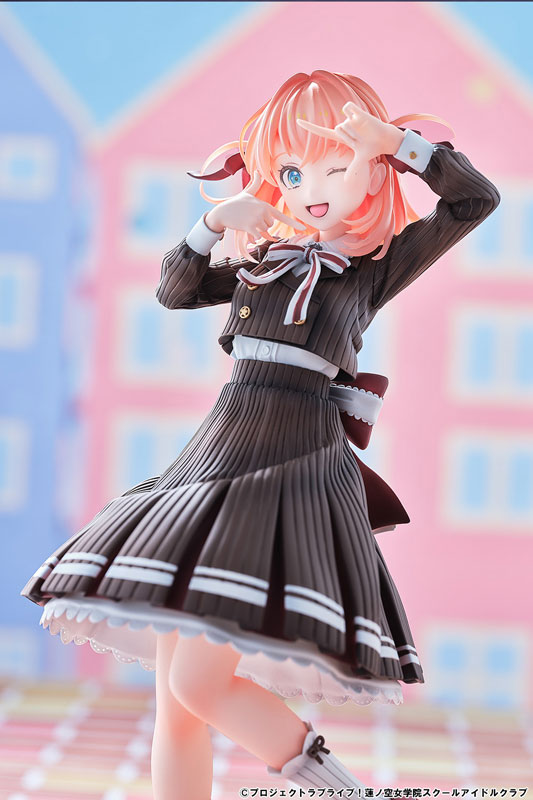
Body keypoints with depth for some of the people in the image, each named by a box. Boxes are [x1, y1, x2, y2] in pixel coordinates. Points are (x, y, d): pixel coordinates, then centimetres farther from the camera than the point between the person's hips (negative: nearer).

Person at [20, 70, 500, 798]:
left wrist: (394, 138, -8)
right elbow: (174, 291, 16)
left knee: (201, 683, -18)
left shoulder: (378, 264, 6)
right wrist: (213, 224, 3)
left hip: (297, 466, -6)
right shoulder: (264, 259, 19)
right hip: (218, 457, 6)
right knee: (172, 696, 3)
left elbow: (478, 199, -2)